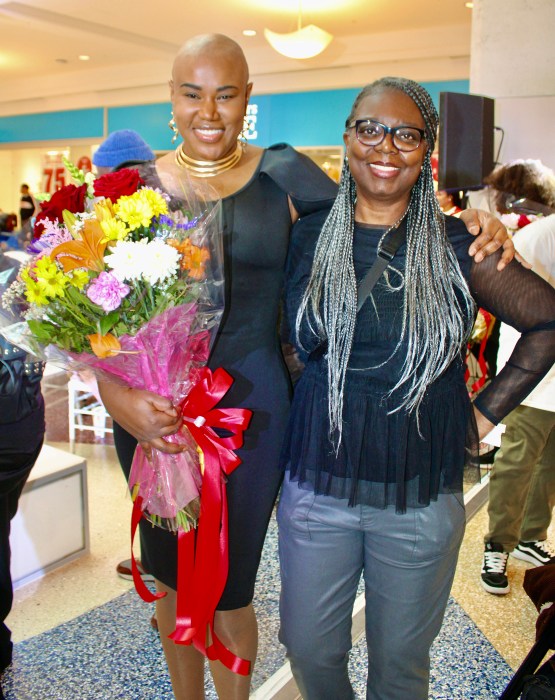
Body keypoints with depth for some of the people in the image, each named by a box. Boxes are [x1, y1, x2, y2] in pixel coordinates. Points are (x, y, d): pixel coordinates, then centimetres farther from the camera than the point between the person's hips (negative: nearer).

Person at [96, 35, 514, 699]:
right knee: (171, 574, 19)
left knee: (228, 588, 11)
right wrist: (114, 393, -16)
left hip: (247, 407, -2)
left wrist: (465, 222, -10)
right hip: (151, 412, 2)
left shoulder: (283, 173, 0)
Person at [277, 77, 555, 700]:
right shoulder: (308, 236, 0)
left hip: (421, 496, -1)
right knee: (309, 647, 15)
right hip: (318, 484, 1)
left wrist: (486, 413, 0)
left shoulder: (455, 246, -4)